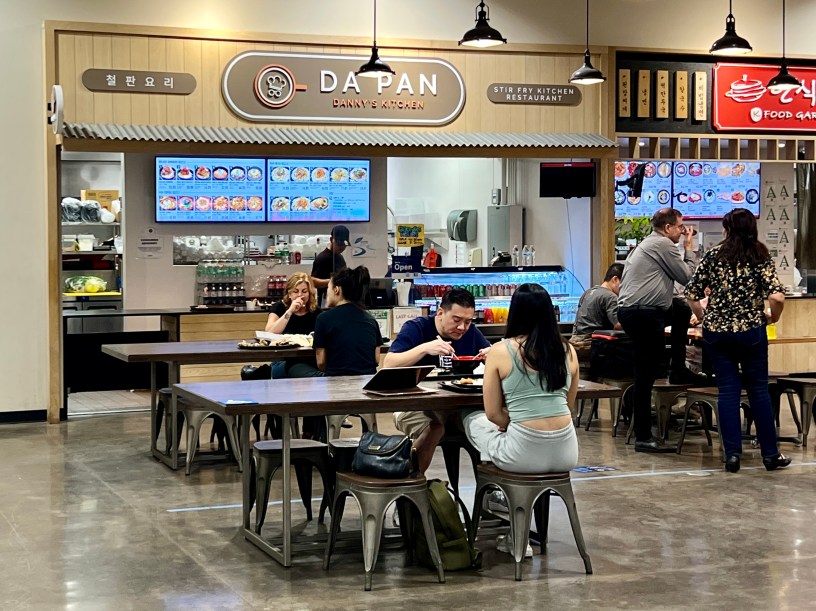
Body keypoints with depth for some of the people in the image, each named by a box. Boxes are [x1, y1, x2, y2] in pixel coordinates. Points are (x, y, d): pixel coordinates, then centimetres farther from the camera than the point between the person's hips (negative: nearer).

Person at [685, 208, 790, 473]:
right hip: (751, 331, -1)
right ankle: (770, 454, 15)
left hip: (716, 331, 1)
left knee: (728, 390, 6)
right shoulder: (761, 257, -3)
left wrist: (704, 317, 12)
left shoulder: (714, 255, 0)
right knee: (759, 390, 10)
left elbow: (692, 294, -2)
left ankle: (732, 454, 4)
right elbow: (777, 296, -14)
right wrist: (772, 317, 4)